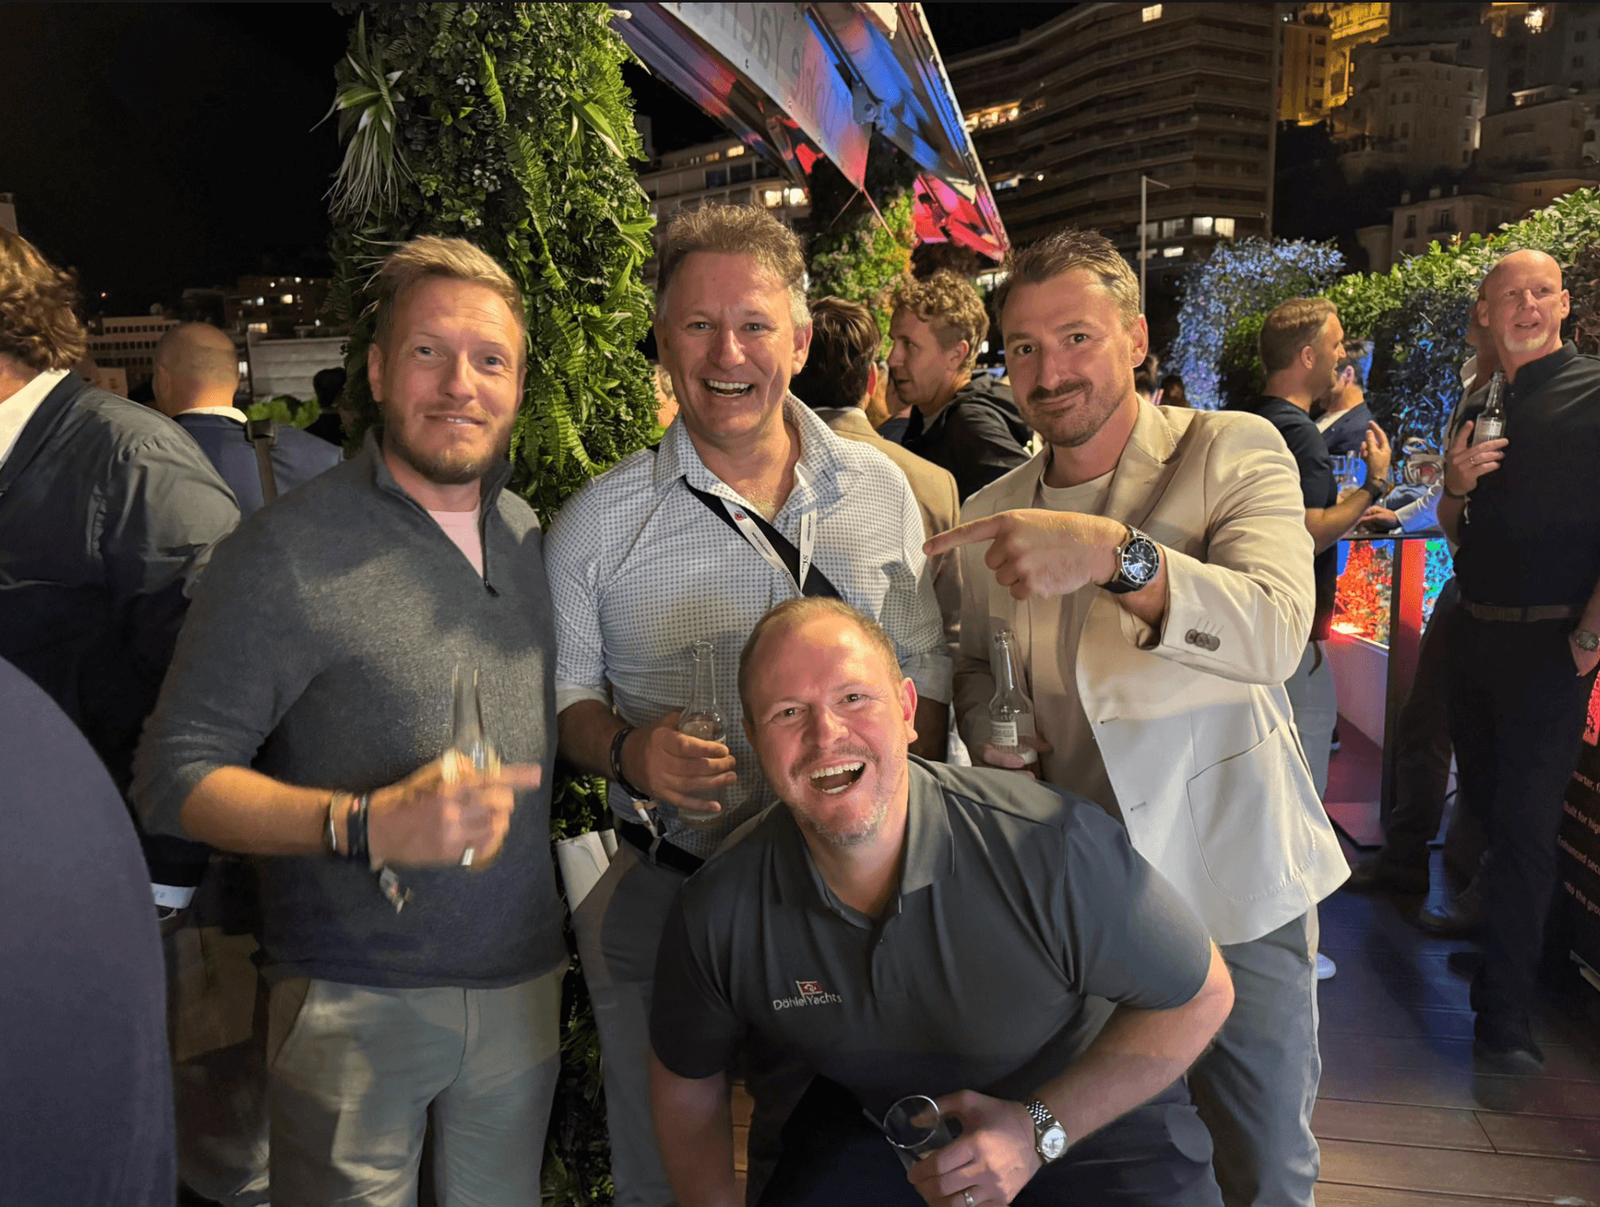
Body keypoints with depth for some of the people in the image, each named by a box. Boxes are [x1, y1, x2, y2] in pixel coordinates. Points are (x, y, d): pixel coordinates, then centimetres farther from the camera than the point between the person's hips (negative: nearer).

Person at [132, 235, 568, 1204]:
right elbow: (174, 778, -14)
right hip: (354, 1004, -5)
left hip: (524, 984, 6)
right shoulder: (289, 551, -14)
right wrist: (366, 825, -26)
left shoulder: (533, 536, 6)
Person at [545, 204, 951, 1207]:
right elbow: (562, 692, 3)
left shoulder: (882, 492, 0)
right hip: (666, 896, -1)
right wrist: (628, 752, -17)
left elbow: (927, 671, 9)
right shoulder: (598, 522, -6)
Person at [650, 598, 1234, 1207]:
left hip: (1088, 1112, 0)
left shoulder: (1050, 849, -31)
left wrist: (1039, 1129, -22)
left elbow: (1200, 995, -16)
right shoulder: (717, 912, -20)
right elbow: (685, 1076, 1)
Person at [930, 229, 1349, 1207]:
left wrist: (1115, 554, -41)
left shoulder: (1233, 452, -11)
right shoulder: (990, 517, 3)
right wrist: (987, 726, -6)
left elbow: (1275, 633, -27)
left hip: (1233, 883, -3)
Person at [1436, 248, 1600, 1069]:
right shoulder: (1482, 409, 13)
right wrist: (1456, 487, -4)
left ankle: (1502, 1014, 5)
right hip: (1475, 632, 7)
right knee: (1483, 796, 19)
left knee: (1524, 823, -4)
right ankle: (1505, 936, 40)